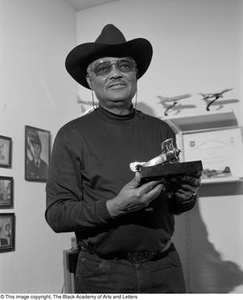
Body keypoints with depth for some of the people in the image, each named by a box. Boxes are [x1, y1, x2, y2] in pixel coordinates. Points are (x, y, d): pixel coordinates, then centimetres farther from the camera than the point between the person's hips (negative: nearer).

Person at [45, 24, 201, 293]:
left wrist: (186, 196, -11)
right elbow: (56, 215, -10)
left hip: (164, 270, 3)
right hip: (102, 275, -2)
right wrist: (114, 207, -23)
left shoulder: (161, 131, 3)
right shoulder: (72, 136, -6)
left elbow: (173, 205, 11)